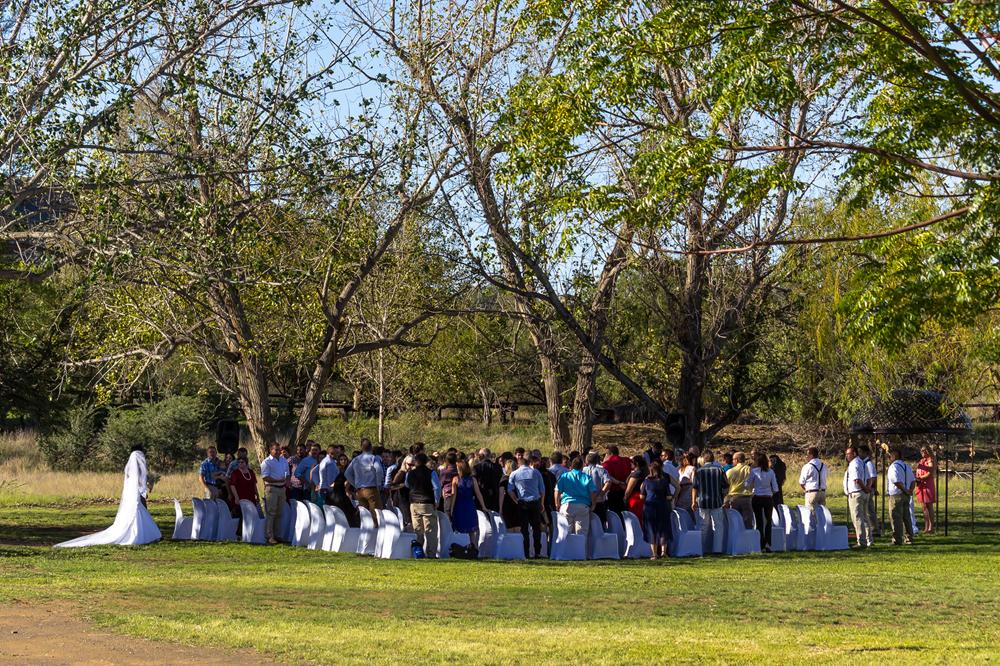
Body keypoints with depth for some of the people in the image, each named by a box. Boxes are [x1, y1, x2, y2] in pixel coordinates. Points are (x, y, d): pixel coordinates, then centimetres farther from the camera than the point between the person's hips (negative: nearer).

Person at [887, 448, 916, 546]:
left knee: (896, 518, -4)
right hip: (906, 496, 8)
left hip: (896, 495, -8)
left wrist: (905, 490, -11)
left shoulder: (893, 466, -13)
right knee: (906, 517, 12)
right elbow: (913, 480, 13)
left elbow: (897, 482, -22)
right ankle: (909, 539, 13)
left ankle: (897, 539, -4)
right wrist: (910, 490, 2)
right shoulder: (906, 466, 14)